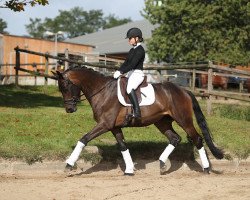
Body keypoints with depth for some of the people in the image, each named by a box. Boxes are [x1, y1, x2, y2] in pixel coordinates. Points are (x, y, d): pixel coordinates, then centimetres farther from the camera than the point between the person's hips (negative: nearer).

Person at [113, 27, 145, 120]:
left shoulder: (140, 50, -11)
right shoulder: (132, 50, 17)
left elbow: (132, 64, -19)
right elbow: (126, 62, 17)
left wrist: (121, 72, -21)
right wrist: (118, 71, 3)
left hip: (137, 74, -10)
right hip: (130, 74, 10)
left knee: (130, 88, -34)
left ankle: (137, 111, -38)